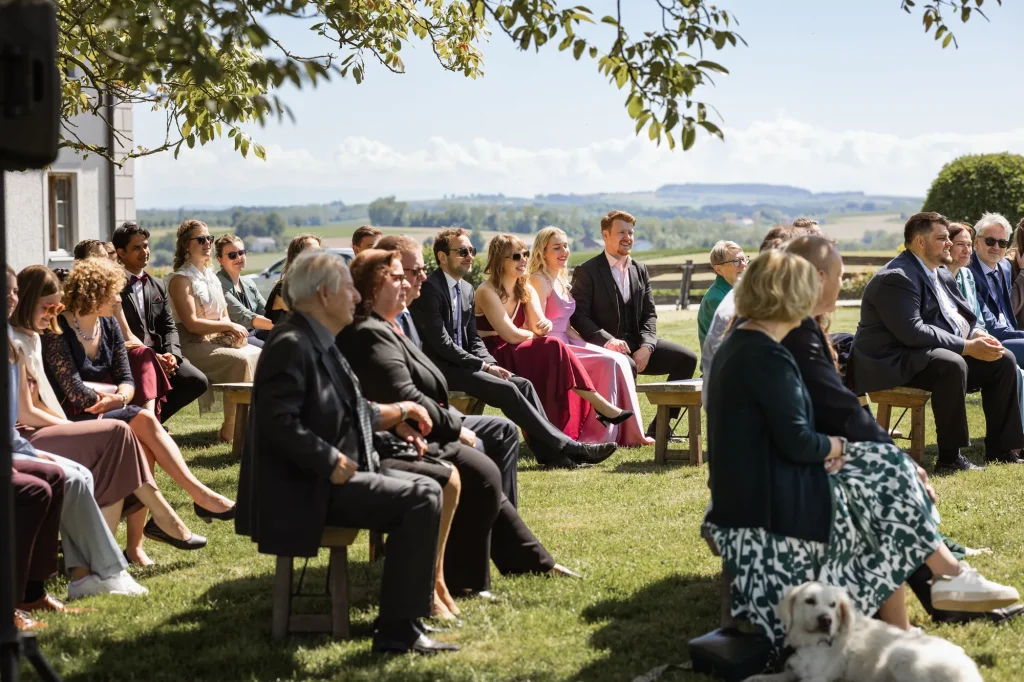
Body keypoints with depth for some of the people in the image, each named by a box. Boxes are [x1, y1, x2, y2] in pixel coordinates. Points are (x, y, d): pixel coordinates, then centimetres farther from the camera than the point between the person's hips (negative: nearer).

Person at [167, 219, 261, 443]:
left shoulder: (211, 276, 19)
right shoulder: (181, 279, -6)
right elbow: (191, 323, -14)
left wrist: (233, 331, -4)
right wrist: (230, 327, -12)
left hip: (219, 340, 8)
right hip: (193, 345, -8)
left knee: (261, 357, -14)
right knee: (240, 360, -30)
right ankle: (230, 430, -23)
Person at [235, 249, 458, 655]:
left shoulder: (320, 343, 15)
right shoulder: (292, 344, -16)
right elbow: (276, 422, -25)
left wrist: (383, 415, 9)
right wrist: (331, 461, -24)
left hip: (331, 476, 11)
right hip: (307, 491, -11)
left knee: (424, 490, 13)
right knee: (422, 498, -18)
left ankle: (403, 620, 16)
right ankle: (398, 632, -15)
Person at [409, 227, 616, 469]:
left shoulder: (466, 290, 16)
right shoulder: (430, 288, -12)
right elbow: (440, 343, -18)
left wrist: (491, 364, -4)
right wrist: (484, 366, -17)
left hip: (461, 364, 9)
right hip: (440, 368, -9)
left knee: (523, 384, -9)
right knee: (506, 390, -22)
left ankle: (549, 452, -17)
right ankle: (566, 447, -20)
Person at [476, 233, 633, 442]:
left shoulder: (525, 290, 11)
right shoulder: (487, 292, -13)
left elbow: (538, 328, 2)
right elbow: (512, 335, -18)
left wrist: (545, 326, -22)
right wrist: (535, 334, 0)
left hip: (519, 354, 8)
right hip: (495, 359, -7)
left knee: (554, 349, -22)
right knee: (554, 348, -24)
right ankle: (599, 406, -23)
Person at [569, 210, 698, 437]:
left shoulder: (640, 270, 15)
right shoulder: (586, 271, -4)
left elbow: (650, 314, 11)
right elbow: (579, 316, -11)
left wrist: (646, 347, -8)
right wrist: (608, 340, -25)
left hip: (637, 344, 7)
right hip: (604, 347, -6)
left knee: (686, 358, -11)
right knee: (627, 365, -38)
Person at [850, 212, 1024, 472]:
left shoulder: (942, 274, 13)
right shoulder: (896, 278, -19)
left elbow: (964, 314, 19)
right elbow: (912, 332, -28)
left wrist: (978, 334, -7)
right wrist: (968, 347, -26)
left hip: (944, 351, 10)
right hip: (894, 362, -10)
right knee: (952, 365, -36)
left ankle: (1000, 449, 4)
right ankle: (950, 458, -28)